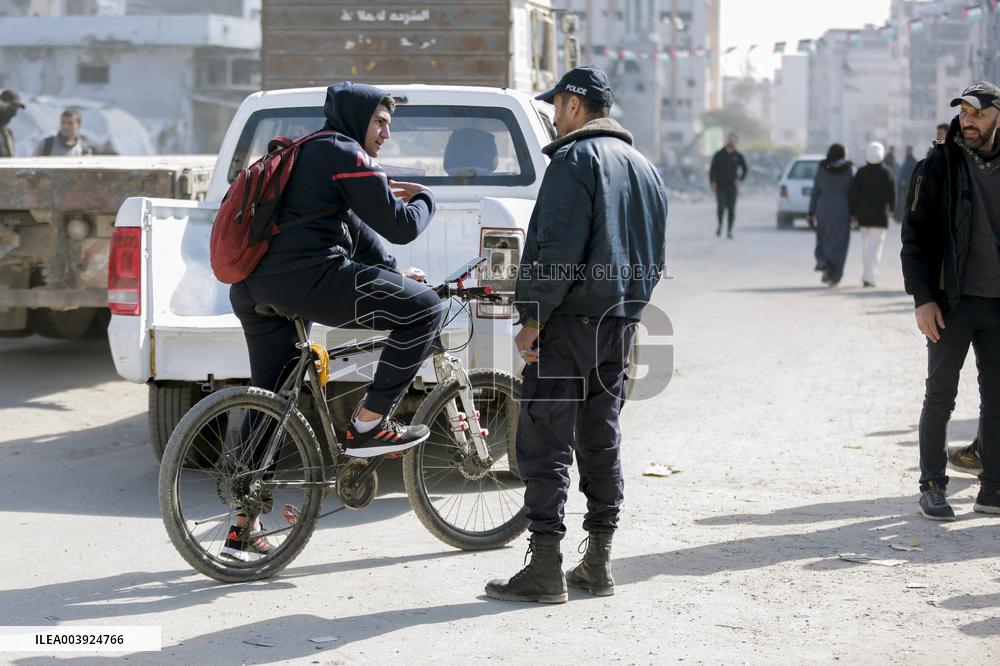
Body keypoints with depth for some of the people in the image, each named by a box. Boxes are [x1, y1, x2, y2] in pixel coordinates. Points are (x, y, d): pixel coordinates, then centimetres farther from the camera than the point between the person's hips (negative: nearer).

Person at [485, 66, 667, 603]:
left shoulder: (574, 159, -10)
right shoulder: (642, 165, 18)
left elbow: (559, 248, -19)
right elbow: (654, 255, 20)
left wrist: (532, 318, -16)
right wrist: (629, 306, 20)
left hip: (572, 318, -9)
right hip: (620, 321, 9)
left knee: (544, 442, -6)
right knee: (601, 438, 13)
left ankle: (544, 567, -8)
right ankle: (598, 563, 16)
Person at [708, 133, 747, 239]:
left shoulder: (738, 156, 7)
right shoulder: (719, 154, 4)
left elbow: (745, 169, 20)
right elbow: (712, 169, 4)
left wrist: (740, 178, 5)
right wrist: (712, 182, -7)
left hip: (732, 186, 1)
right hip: (720, 186, -1)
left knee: (731, 209, -2)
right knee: (721, 206, -17)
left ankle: (730, 231, 7)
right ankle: (720, 224, 9)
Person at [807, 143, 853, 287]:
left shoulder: (821, 169, 0)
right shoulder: (847, 170, -4)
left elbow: (815, 191, -1)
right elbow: (851, 192, -4)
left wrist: (811, 213, 3)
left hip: (823, 209, 2)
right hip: (841, 210, -2)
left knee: (823, 239, 20)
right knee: (838, 243, 4)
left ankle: (823, 263, -2)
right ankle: (833, 277, -3)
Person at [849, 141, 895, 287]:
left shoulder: (861, 172, -1)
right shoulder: (887, 173, -5)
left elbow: (854, 193, -3)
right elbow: (892, 193, 0)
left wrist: (853, 213, 1)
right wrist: (891, 208, 18)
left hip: (863, 214, 3)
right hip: (880, 215, -3)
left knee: (866, 244, 17)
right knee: (875, 245, -4)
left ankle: (869, 274, 24)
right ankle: (869, 277, -13)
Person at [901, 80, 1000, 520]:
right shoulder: (939, 167, -2)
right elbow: (915, 237, -4)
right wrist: (923, 298, -12)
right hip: (952, 302, -3)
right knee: (940, 396, 1)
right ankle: (932, 488, 10)